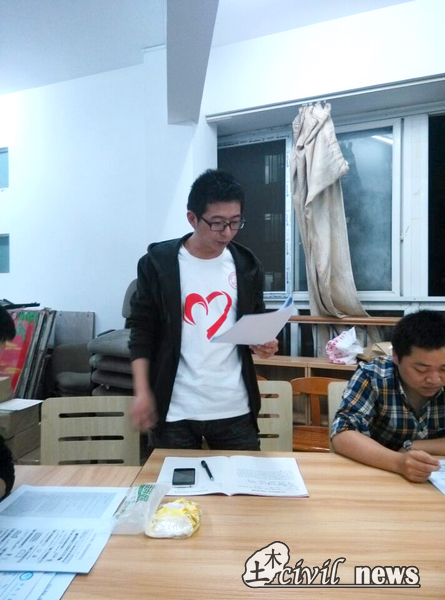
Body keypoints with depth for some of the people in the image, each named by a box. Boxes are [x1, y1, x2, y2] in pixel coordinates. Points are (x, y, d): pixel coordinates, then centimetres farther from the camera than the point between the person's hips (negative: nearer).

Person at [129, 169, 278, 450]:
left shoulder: (247, 265, 3)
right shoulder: (158, 263, -5)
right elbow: (142, 331, -1)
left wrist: (263, 343, -10)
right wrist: (142, 391, -6)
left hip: (234, 408, 3)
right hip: (175, 410, -2)